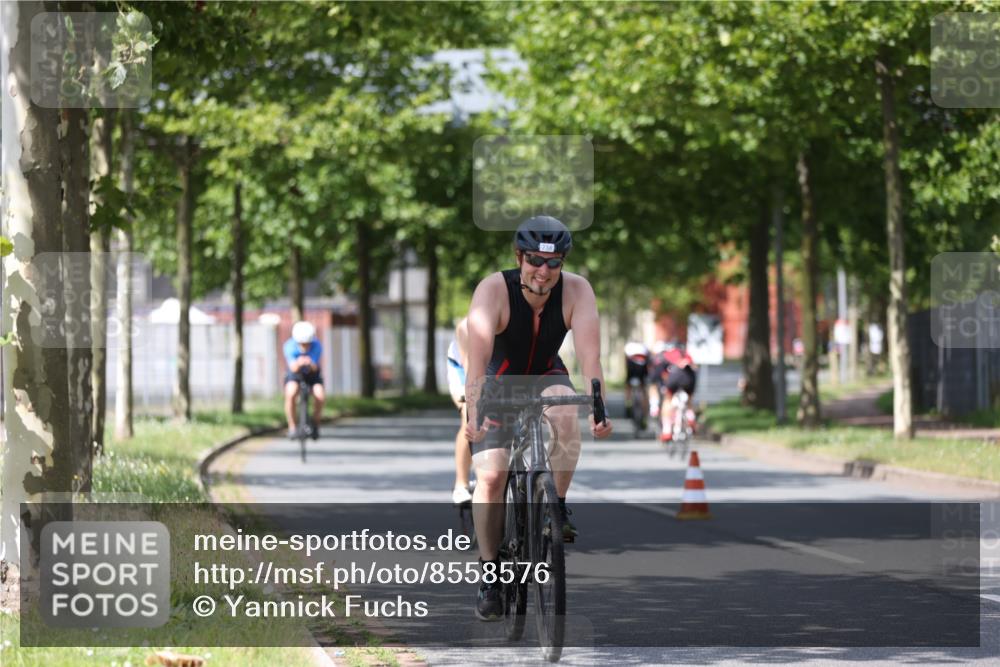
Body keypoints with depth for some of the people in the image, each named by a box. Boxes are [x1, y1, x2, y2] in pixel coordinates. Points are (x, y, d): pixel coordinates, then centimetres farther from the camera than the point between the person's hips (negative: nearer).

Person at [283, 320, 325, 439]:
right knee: (291, 394, -32)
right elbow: (293, 368, -37)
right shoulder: (289, 346, -27)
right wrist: (298, 363, -60)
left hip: (312, 374, 1)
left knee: (320, 396, -26)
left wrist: (310, 364, -59)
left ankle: (315, 424, 1)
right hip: (295, 374, -1)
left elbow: (314, 368, -35)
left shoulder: (316, 346, -26)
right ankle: (292, 427, -16)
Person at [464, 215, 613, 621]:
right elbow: (478, 355, -39)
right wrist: (475, 413, -53)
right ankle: (489, 574, -5)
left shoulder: (576, 290, -22)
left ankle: (557, 507, -15)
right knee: (491, 475, -17)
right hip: (499, 381, -1)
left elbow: (589, 353, -32)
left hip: (546, 378, 1)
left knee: (567, 414, -34)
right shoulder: (494, 290, -27)